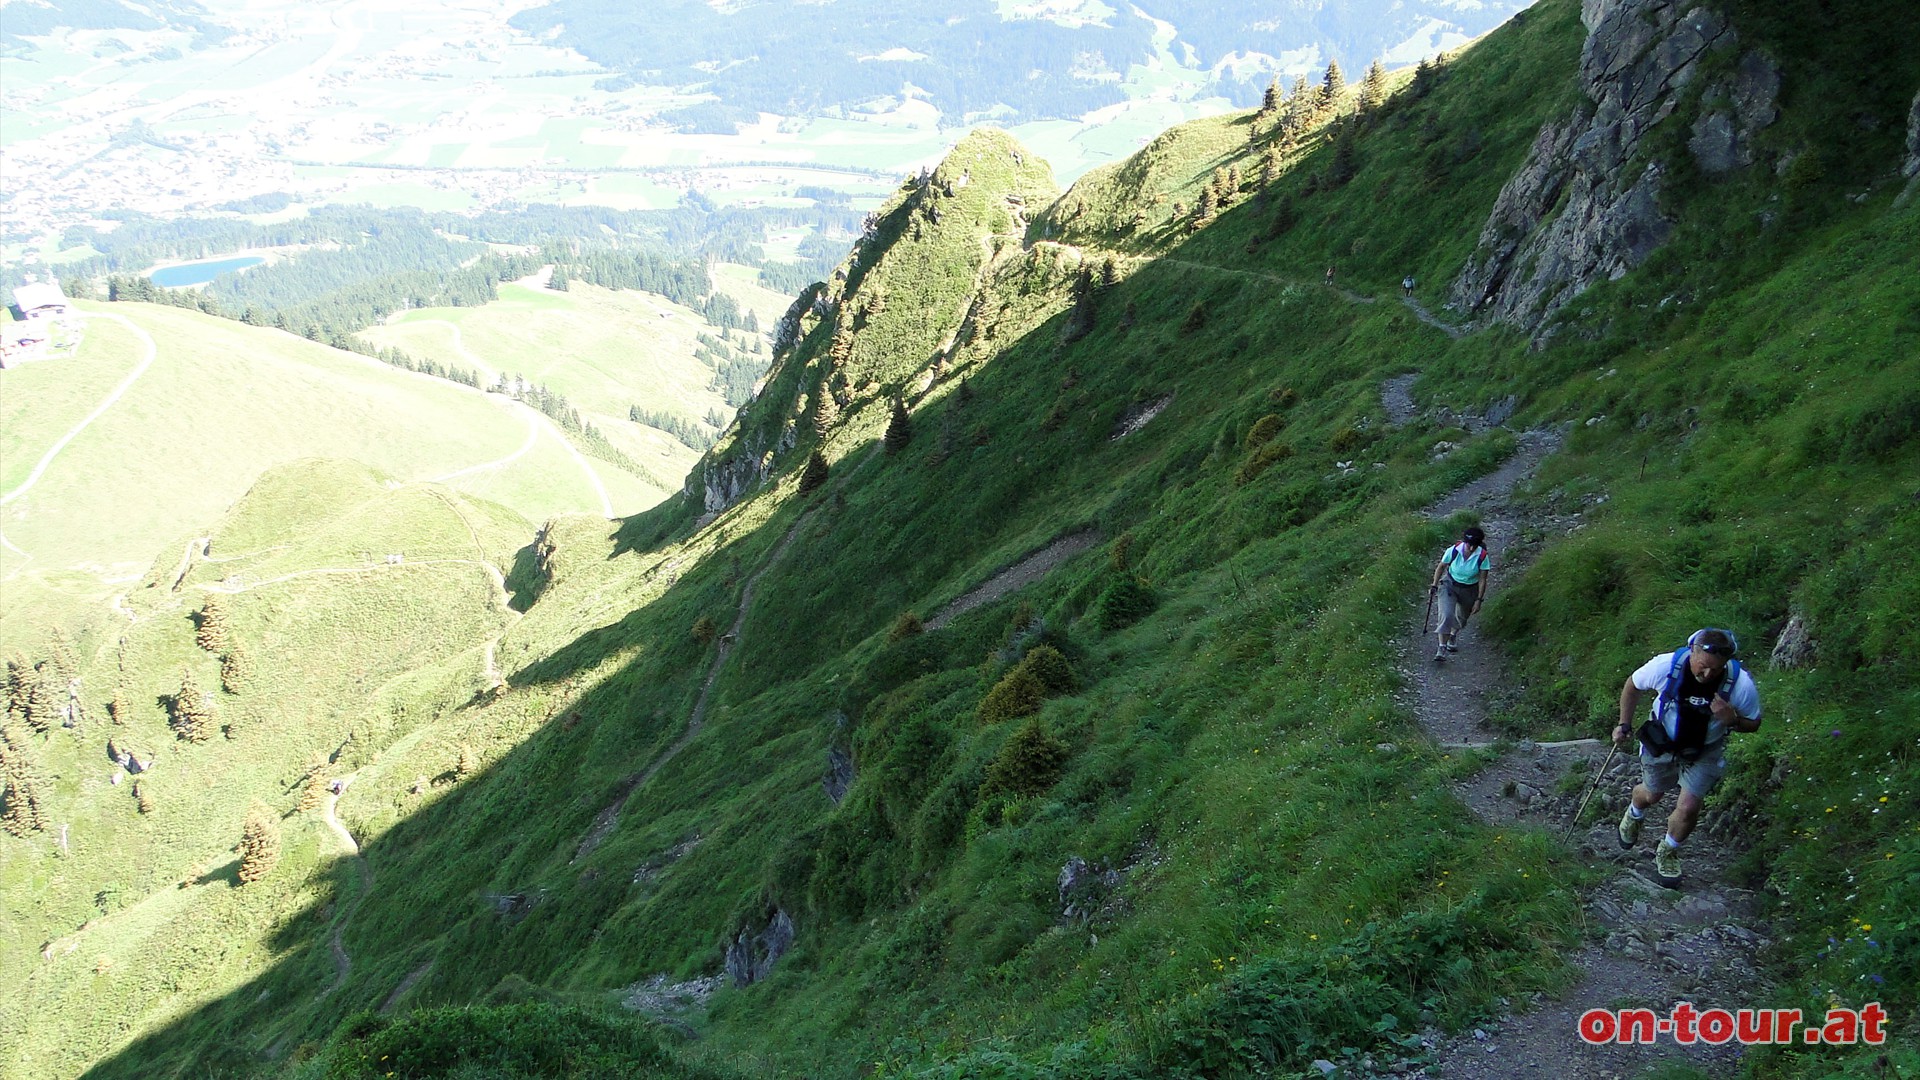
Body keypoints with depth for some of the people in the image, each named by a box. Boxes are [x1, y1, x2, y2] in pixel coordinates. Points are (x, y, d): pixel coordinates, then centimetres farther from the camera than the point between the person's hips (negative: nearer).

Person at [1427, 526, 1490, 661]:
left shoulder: (1483, 557, -21)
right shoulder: (1453, 551, -21)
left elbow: (1482, 580, -11)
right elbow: (1441, 567, -4)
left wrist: (1478, 600, -11)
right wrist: (1434, 585, -6)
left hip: (1469, 591, 2)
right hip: (1450, 585, -2)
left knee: (1461, 618, 19)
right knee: (1446, 615, -20)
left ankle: (1452, 637, 51)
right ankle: (1441, 648, -18)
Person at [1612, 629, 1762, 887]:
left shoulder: (1742, 684, -31)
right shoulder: (1666, 666, -32)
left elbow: (1753, 724, -12)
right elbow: (1633, 685, -10)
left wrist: (1731, 720, -34)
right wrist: (1625, 725, -5)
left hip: (1705, 750, 0)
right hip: (1662, 741, 0)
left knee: (1688, 808, -4)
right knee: (1652, 795, 21)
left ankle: (1667, 854, 27)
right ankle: (1634, 815, 59)